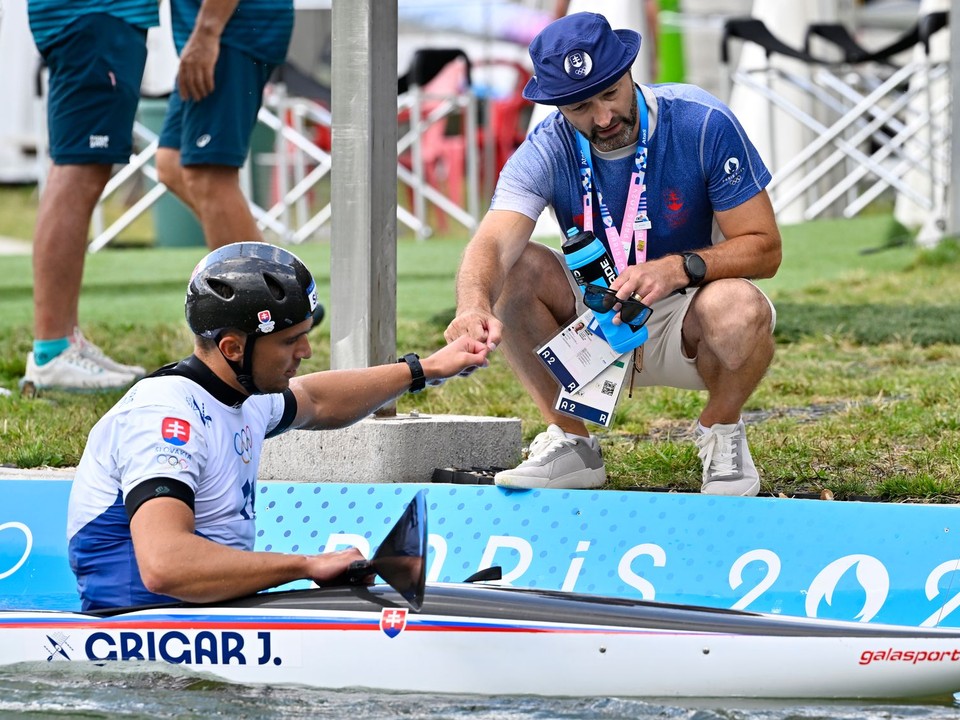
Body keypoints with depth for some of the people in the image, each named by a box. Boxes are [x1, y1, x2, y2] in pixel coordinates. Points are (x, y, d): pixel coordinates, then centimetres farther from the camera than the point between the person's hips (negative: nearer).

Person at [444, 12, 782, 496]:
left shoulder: (703, 125, -18)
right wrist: (474, 307, -54)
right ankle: (570, 441, -8)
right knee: (514, 270, -23)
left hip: (685, 326, -2)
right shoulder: (547, 151, -14)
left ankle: (721, 430, -3)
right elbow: (492, 244, -31)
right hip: (596, 321, 3)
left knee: (739, 309, -37)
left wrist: (681, 267, -34)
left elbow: (764, 247, -16)